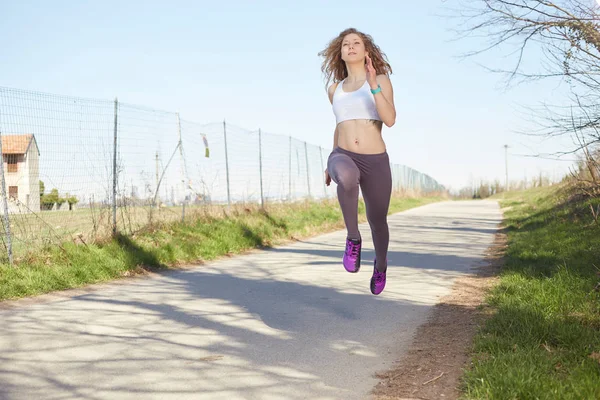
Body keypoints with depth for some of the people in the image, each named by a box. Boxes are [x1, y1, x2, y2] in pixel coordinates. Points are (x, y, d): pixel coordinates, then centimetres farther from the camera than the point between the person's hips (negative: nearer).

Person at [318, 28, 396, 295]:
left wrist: (373, 85, -22)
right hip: (344, 158, 1)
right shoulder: (335, 89, 15)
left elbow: (390, 120, -12)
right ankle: (353, 238, -18)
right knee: (346, 176, -39)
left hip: (375, 162, -1)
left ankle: (380, 263, 48)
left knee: (377, 221, 13)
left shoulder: (381, 80, 3)